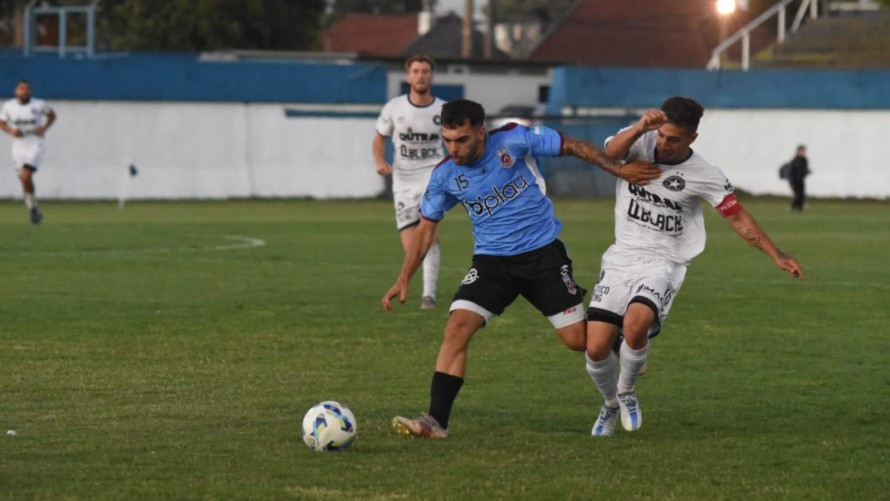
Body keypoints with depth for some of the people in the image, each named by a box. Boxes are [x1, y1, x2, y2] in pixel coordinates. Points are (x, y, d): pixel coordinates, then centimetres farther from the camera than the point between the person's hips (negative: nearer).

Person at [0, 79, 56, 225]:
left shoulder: (39, 105, -6)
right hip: (18, 147, 4)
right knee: (24, 180, 8)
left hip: (35, 146, -4)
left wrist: (44, 128, -7)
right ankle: (35, 211, 26)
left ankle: (32, 204, 0)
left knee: (26, 176, -23)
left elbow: (52, 115, 11)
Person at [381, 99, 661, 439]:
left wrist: (619, 170, -12)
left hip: (543, 253, -2)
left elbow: (573, 147, -7)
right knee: (457, 328, -18)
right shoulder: (444, 176, -6)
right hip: (492, 260, 2)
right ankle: (436, 421, -17)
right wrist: (404, 280, -2)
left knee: (578, 340, -2)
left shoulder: (513, 140, -16)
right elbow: (426, 228, 5)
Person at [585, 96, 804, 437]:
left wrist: (776, 256, -8)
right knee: (596, 348, -8)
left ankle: (627, 390, -2)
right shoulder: (641, 142, -5)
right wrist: (641, 127, -43)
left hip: (663, 264, -2)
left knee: (635, 324, -33)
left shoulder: (704, 176, -8)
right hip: (621, 258, 2)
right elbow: (611, 152, -26)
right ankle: (611, 405, 25)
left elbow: (738, 218, 0)